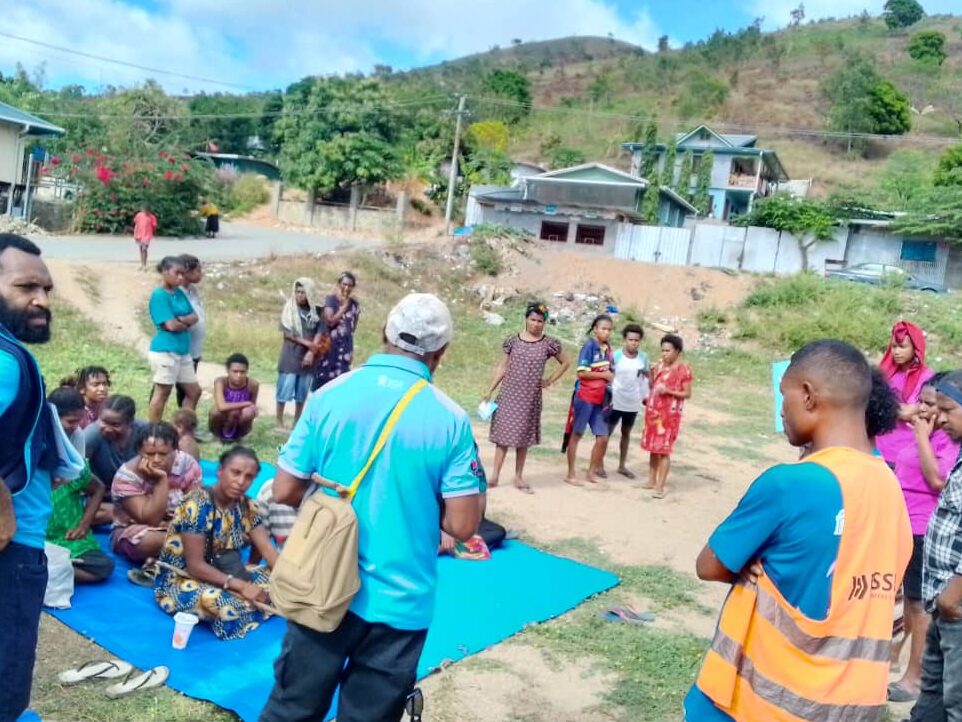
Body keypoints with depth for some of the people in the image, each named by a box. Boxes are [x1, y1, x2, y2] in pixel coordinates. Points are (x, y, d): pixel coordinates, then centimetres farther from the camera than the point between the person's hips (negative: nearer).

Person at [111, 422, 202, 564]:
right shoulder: (127, 475, -21)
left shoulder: (187, 464, -12)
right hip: (134, 531, -3)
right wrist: (162, 479, -33)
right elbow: (151, 520, -27)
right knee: (150, 541, -38)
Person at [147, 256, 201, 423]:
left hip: (182, 350, 9)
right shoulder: (159, 295, -13)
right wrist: (187, 322, -1)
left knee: (194, 391, 12)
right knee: (162, 393, 0)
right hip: (165, 351, -9)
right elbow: (171, 325, -19)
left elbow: (194, 317, 9)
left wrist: (181, 319, -11)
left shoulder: (180, 293, 12)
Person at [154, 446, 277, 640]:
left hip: (221, 574, 7)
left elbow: (267, 549, -6)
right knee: (220, 601, -37)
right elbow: (195, 565, -26)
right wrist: (241, 586, -32)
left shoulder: (246, 506, -2)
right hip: (180, 580, -7)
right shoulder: (196, 505, -23)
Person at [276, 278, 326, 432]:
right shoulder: (289, 309, -2)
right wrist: (309, 344, -14)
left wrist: (311, 352, -13)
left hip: (308, 357, 3)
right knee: (284, 391, -3)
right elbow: (287, 333, -8)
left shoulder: (316, 312, 5)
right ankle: (279, 423, 4)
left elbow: (319, 333, 0)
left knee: (302, 393, 9)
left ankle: (296, 423, 19)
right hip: (290, 357, -3)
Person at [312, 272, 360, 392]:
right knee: (324, 376, 1)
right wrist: (344, 306, -15)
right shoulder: (331, 300, -5)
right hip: (329, 345, -3)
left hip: (345, 347, 3)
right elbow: (330, 321, -17)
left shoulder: (354, 304, 6)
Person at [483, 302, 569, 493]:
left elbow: (566, 363, 12)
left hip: (531, 398, 0)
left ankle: (518, 477, 17)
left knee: (524, 436, 7)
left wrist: (550, 381, 4)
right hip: (509, 395, 0)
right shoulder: (512, 341, -2)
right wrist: (490, 391, 0)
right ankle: (495, 475, 7)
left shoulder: (549, 344, -2)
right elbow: (502, 367, 4)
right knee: (504, 433, 0)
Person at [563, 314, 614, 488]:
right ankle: (571, 474, 14)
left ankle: (592, 472, 22)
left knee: (603, 437, 7)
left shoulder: (608, 349, 7)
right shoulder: (589, 345, -12)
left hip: (600, 399, 7)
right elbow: (582, 373, -17)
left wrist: (612, 376, -1)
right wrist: (604, 375, -14)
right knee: (576, 434, 6)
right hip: (585, 397, -6)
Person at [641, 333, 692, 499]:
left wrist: (669, 391, -21)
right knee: (652, 447, 12)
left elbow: (687, 394, -8)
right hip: (653, 411, 6)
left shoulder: (683, 370, -9)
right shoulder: (659, 365, 8)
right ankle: (651, 481, 24)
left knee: (664, 450, -6)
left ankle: (660, 487, -2)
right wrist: (652, 374, -1)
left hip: (670, 414, -6)